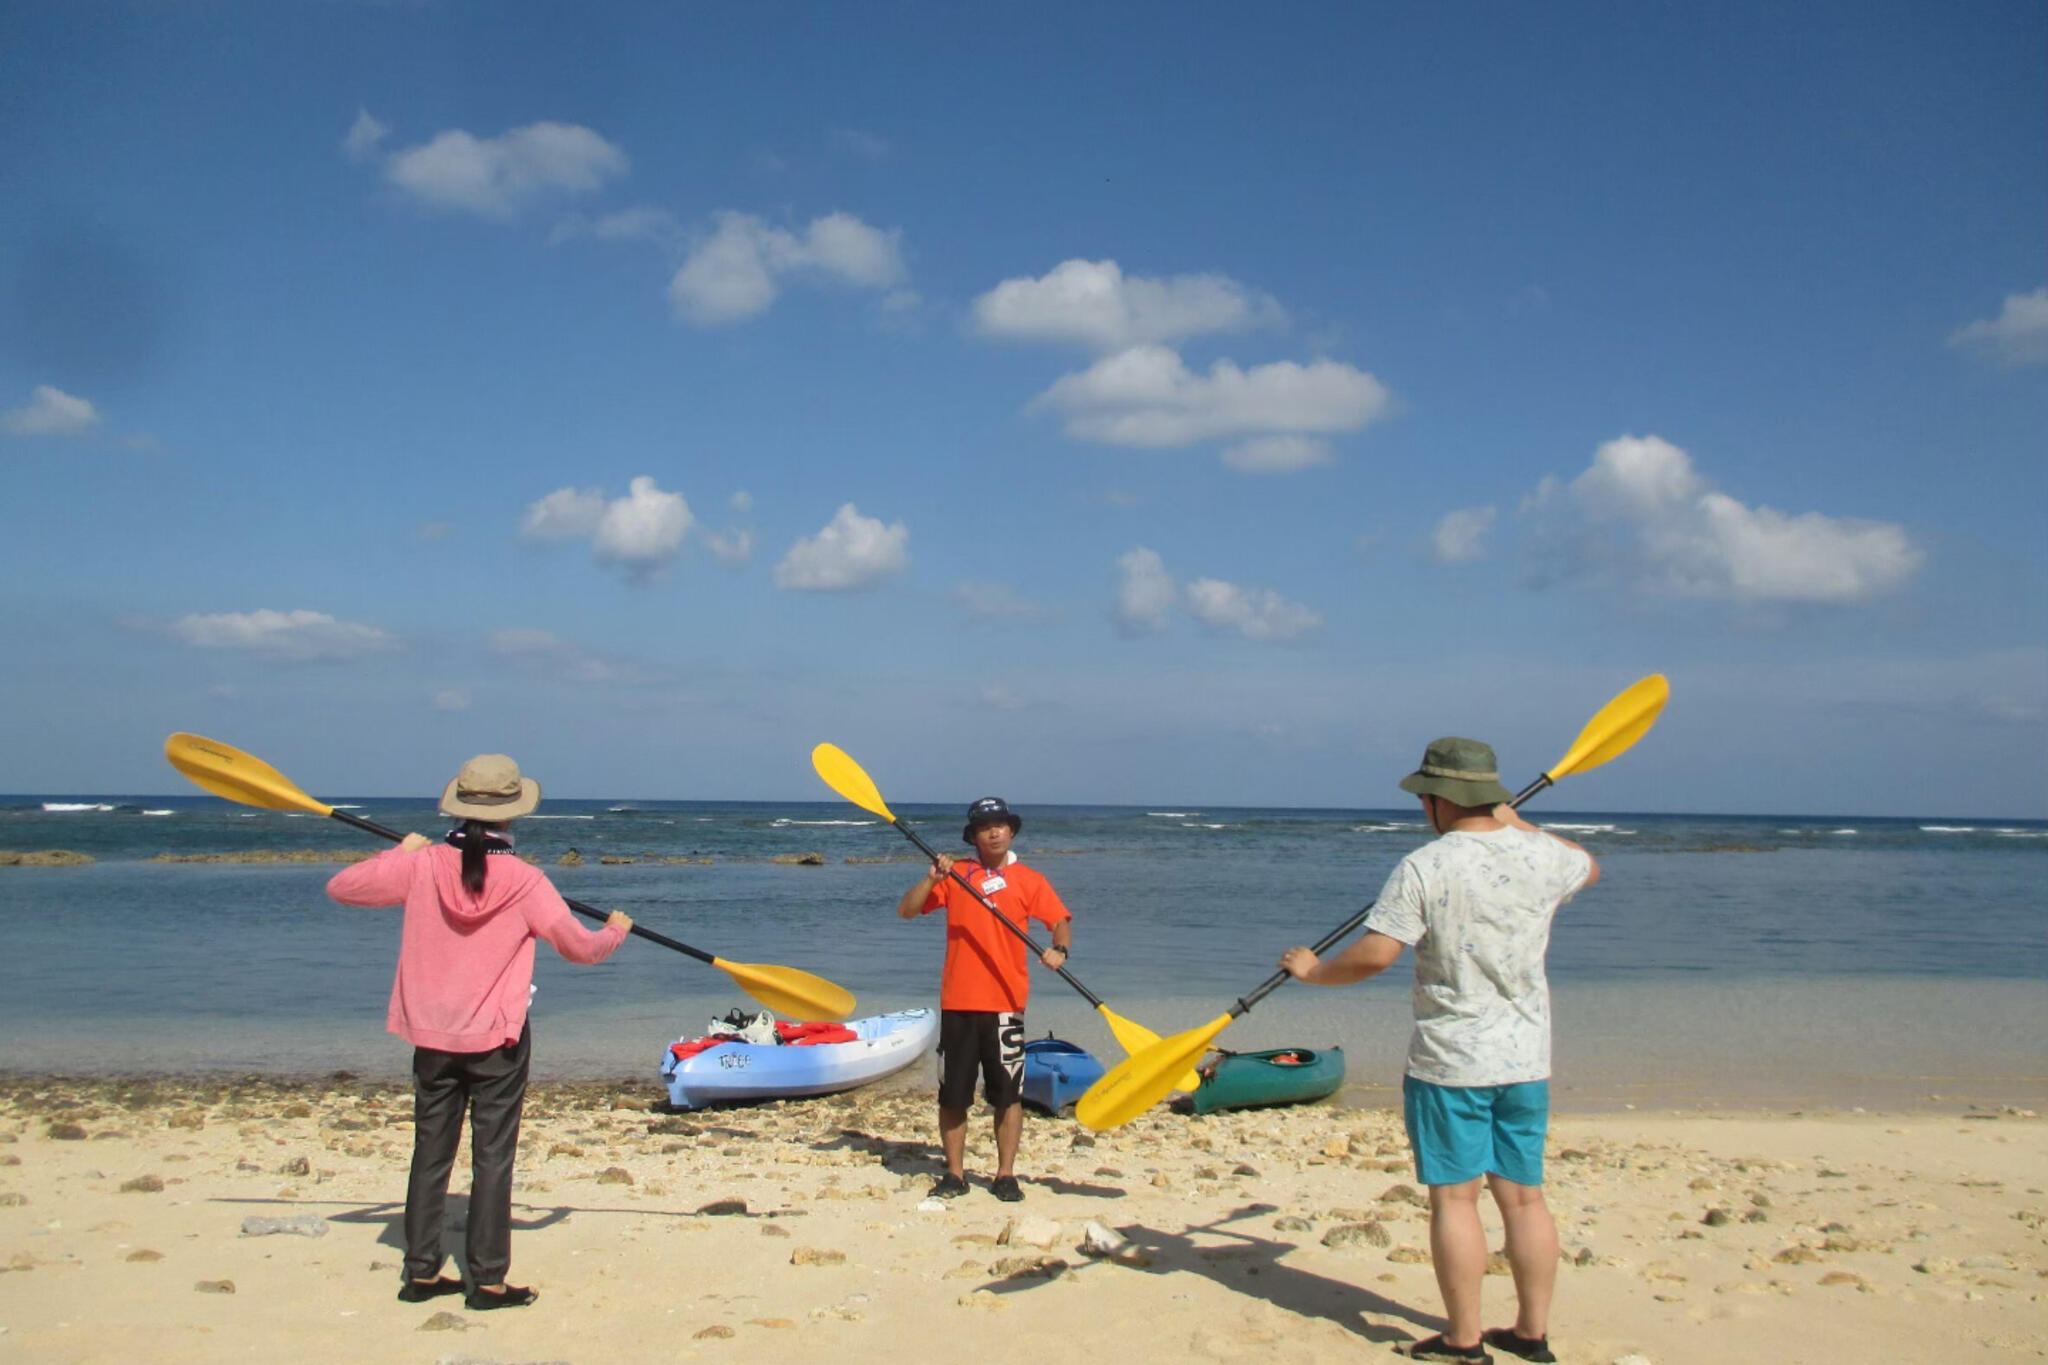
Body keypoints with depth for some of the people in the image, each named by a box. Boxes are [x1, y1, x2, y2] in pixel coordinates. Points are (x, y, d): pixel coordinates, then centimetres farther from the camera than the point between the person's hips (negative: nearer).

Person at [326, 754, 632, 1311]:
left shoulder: (421, 866, -7)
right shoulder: (524, 881, -13)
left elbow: (341, 886, 2)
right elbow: (579, 946, -9)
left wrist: (398, 853, 16)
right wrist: (615, 932, 12)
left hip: (431, 1036, 3)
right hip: (497, 1040, -3)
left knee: (431, 1152, 14)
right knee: (492, 1156, 4)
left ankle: (421, 1272, 21)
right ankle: (487, 1281, 8)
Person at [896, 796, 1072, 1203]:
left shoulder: (1028, 880, 5)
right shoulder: (954, 874, 8)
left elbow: (1060, 921, -1)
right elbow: (906, 910, 4)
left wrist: (1059, 949, -21)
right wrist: (931, 879, -11)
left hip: (1005, 1002, -1)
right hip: (957, 1001, 1)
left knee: (1008, 1093, 3)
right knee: (952, 1094, 6)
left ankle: (1005, 1175, 13)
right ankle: (955, 1174, 17)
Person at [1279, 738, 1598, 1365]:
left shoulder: (1425, 867, -15)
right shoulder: (1541, 855, 0)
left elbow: (1374, 956, -18)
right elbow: (1588, 866, 25)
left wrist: (1312, 970, -1)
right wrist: (1517, 823, 33)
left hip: (1449, 1062, -5)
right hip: (1525, 1060, 6)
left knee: (1454, 1197, 3)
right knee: (1523, 1195, 13)